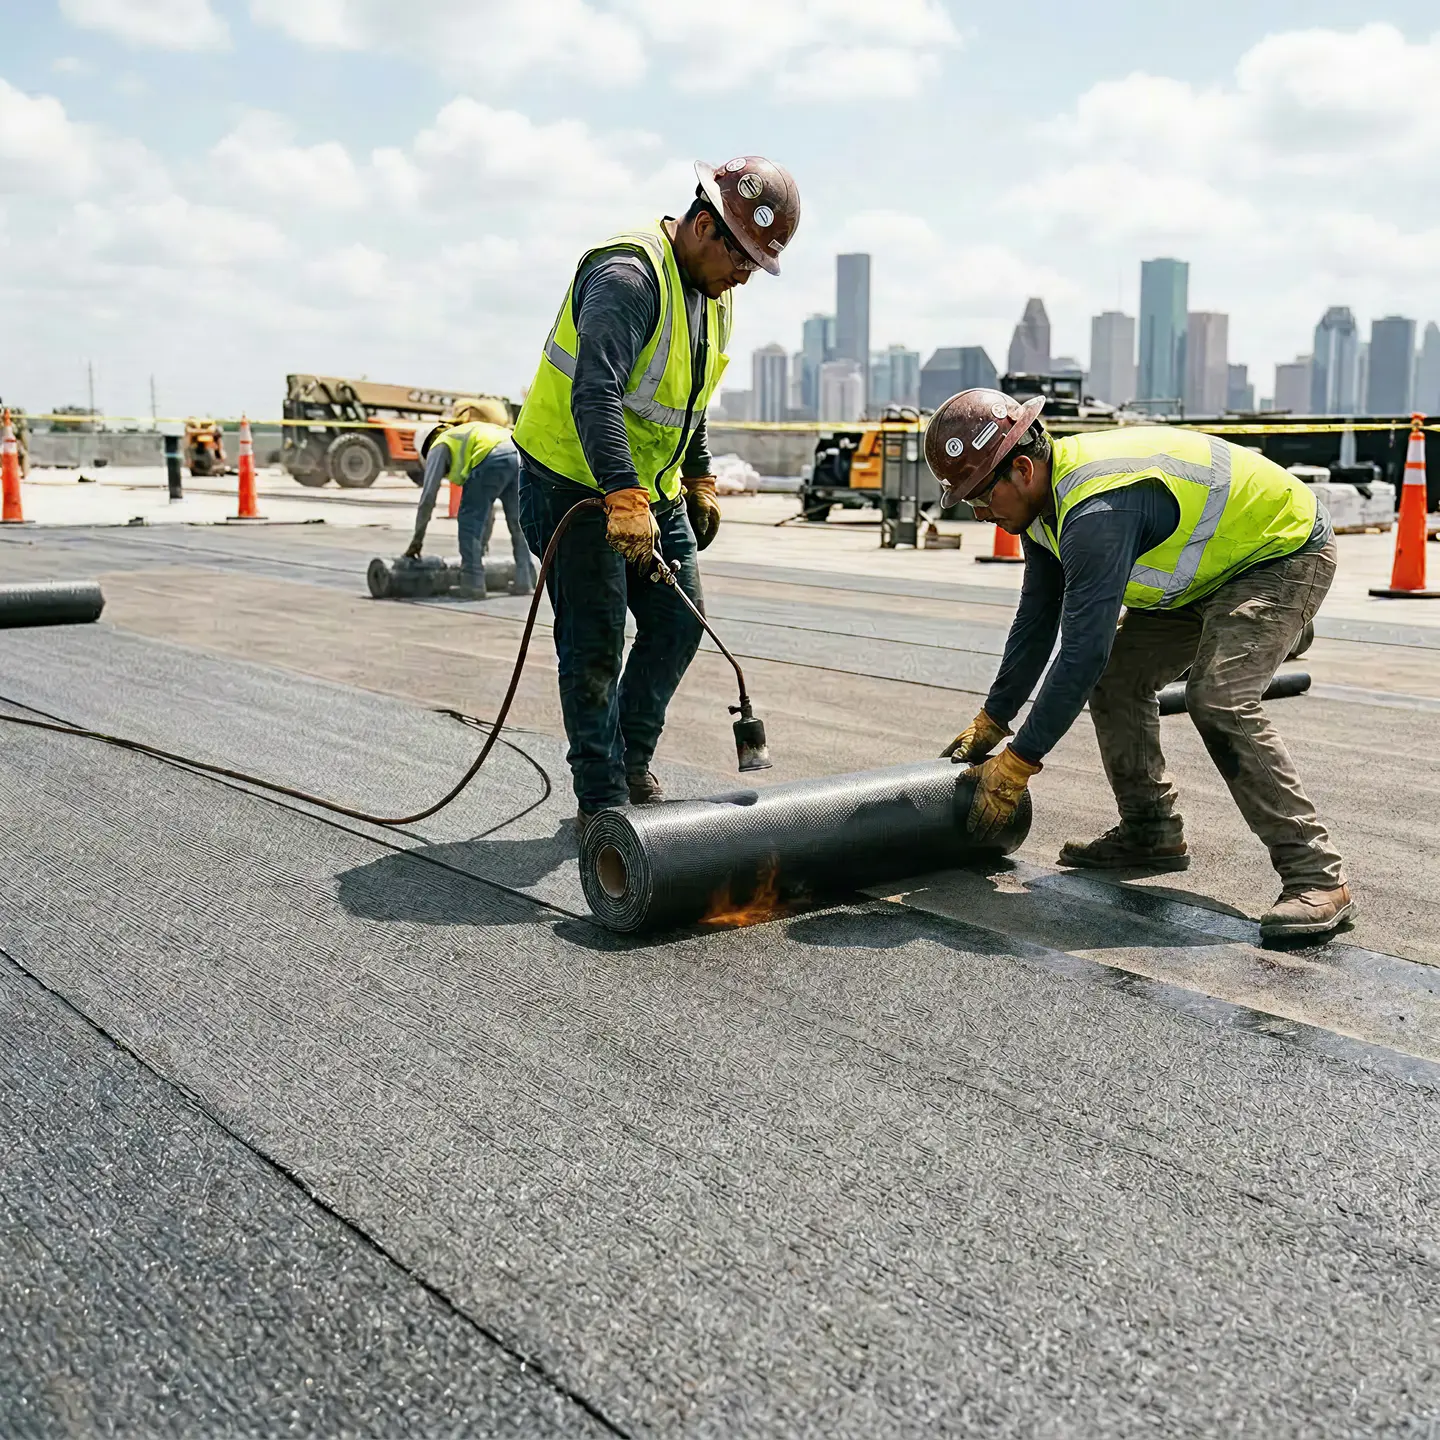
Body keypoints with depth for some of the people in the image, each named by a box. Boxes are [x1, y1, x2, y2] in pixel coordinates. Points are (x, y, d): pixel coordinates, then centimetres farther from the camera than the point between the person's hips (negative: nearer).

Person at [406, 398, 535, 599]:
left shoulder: (439, 446, 24)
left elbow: (428, 495, 14)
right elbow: (487, 504, 42)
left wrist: (417, 539, 18)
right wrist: (483, 542, 46)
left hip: (494, 458, -7)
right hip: (520, 454, 7)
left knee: (469, 520, 6)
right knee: (518, 522, 18)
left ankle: (472, 584, 4)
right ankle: (525, 581, 20)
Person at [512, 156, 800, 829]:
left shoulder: (712, 290, 7)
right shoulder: (628, 276, -24)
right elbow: (594, 397, -36)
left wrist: (699, 479, 20)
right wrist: (623, 499, -45)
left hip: (651, 487, 9)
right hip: (575, 481, -9)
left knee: (679, 623, 9)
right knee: (595, 646, -6)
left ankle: (632, 761, 25)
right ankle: (602, 800, 4)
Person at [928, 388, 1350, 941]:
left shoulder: (1098, 511, -35)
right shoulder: (1044, 497, -4)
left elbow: (1082, 653, -35)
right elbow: (1036, 619, 7)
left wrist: (1015, 765, -28)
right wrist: (991, 721, 9)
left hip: (1287, 551, -10)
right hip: (1212, 568, 10)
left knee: (1219, 699, -26)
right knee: (1116, 679, 6)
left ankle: (1315, 877, -20)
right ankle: (1151, 832, 16)